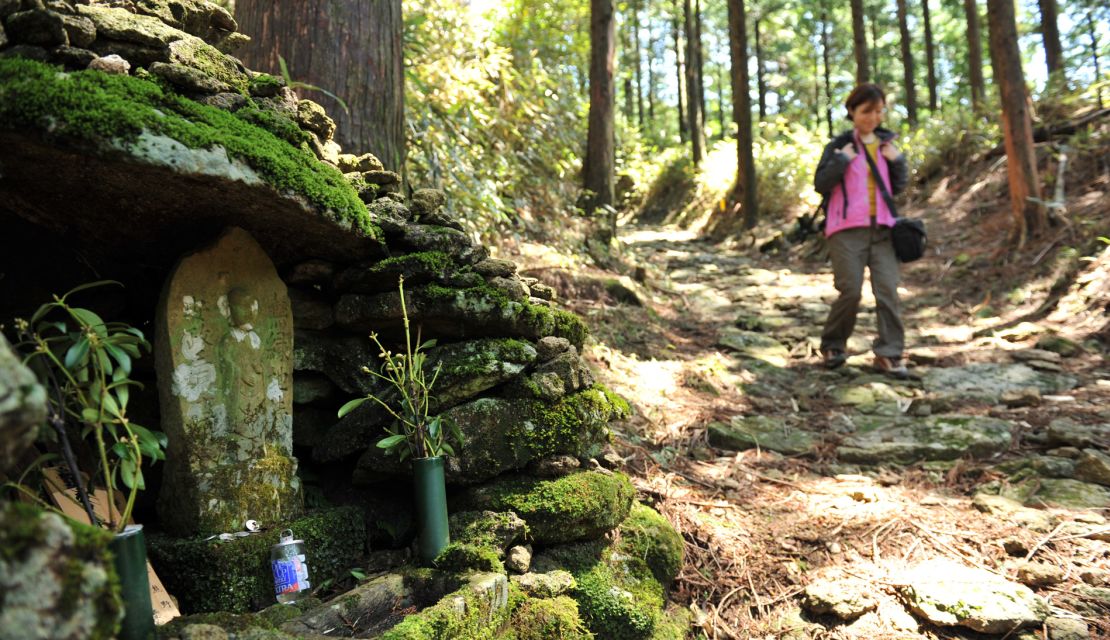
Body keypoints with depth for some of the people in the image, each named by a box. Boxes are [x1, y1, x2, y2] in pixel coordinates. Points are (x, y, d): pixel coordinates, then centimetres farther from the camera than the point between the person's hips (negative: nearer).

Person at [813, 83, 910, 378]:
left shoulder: (886, 143, 14)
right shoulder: (839, 145, 2)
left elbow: (898, 187, 18)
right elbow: (820, 184, -3)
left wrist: (898, 161, 2)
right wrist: (841, 160, -13)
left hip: (882, 228, 4)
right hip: (847, 229, -4)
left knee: (888, 290, -5)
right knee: (850, 290, -6)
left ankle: (888, 353, 1)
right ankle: (833, 345, 15)